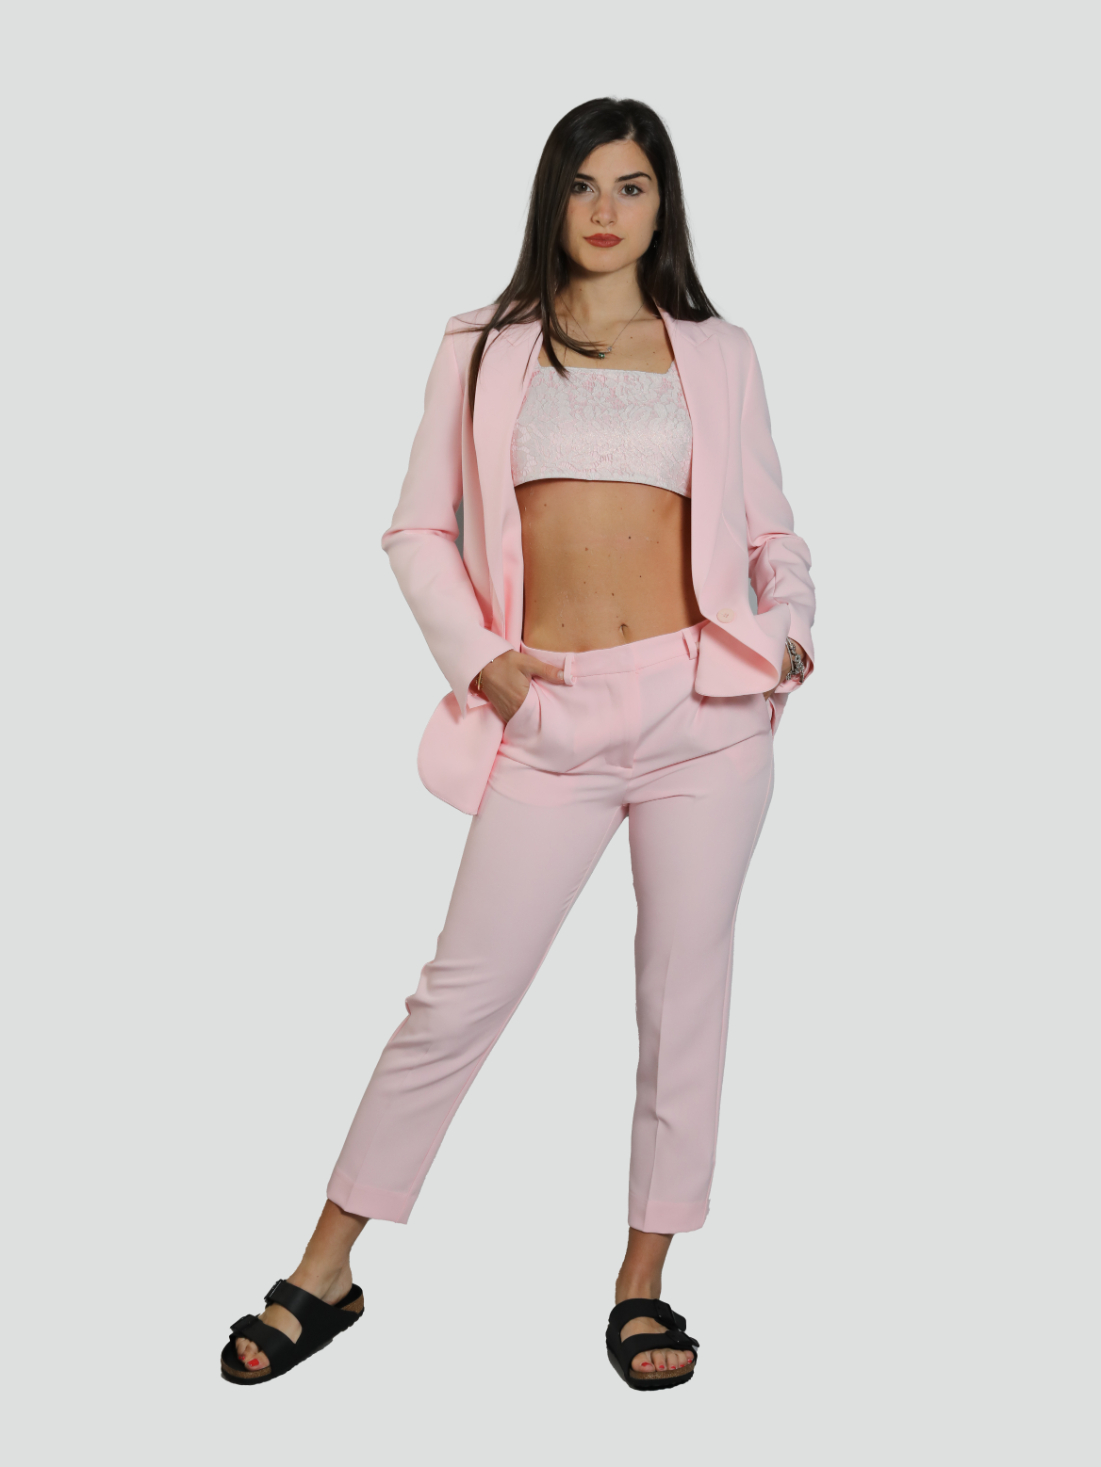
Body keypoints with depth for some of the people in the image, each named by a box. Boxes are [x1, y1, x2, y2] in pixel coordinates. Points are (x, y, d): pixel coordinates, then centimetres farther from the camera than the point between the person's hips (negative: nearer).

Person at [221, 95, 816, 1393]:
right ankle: (324, 1276, 14)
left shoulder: (718, 356, 13)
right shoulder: (485, 352, 10)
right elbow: (418, 531, 10)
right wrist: (474, 658, -3)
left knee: (685, 993, 6)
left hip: (705, 705, 2)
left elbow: (770, 529, 15)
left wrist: (788, 626, -3)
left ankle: (642, 1285, 22)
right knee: (461, 995, 0)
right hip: (554, 716, -1)